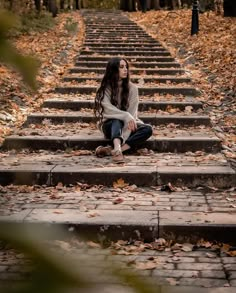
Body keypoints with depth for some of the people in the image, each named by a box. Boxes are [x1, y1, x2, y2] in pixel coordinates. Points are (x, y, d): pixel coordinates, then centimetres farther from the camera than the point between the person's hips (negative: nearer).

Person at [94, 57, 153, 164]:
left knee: (147, 129, -27)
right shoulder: (105, 88, -7)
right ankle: (117, 150, -61)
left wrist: (123, 138, -26)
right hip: (110, 125, -2)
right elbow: (108, 109, -20)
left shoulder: (132, 88, -5)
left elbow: (132, 113, -13)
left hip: (127, 124, 2)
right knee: (117, 120, -35)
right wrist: (126, 116, -36)